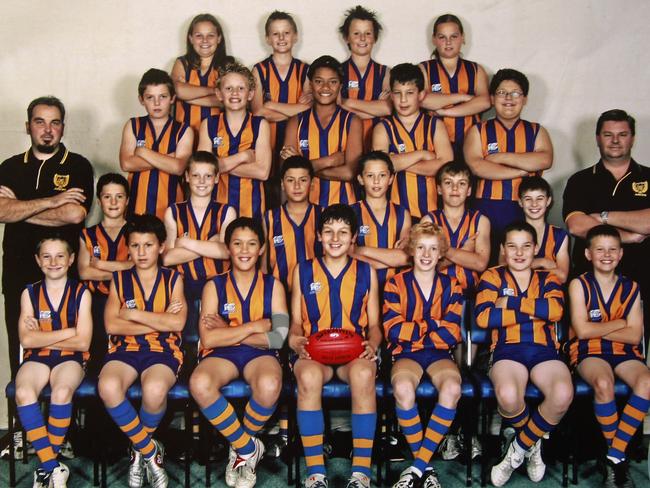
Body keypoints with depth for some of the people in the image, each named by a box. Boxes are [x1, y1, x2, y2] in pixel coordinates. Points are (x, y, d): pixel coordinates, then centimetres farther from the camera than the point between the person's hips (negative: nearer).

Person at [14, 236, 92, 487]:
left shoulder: (81, 293, 3)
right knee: (23, 393, -31)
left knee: (61, 391, -34)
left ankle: (46, 466, -14)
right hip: (36, 357, 2)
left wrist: (42, 337, -4)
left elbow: (83, 342, -4)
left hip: (70, 357, -1)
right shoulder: (30, 293, 8)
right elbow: (26, 339, -4)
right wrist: (67, 332, -6)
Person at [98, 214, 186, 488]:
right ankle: (151, 451, -13)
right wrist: (159, 321, -4)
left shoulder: (173, 279, 10)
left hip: (163, 349, -1)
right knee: (108, 387, -34)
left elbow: (177, 323, -5)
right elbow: (112, 325, -1)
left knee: (155, 389, -36)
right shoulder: (119, 280, 12)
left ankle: (139, 449, -2)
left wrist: (134, 314, -5)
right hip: (125, 348, 2)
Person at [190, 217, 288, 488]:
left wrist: (228, 331, -8)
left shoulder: (272, 286, 7)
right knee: (199, 383, -36)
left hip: (260, 354, 0)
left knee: (269, 385, -38)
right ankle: (249, 448, -12)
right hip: (222, 354, 1)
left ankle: (240, 448, -5)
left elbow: (279, 337, -6)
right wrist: (255, 326, -9)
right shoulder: (214, 286, 6)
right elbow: (208, 338, -8)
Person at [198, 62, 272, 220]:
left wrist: (221, 165, -9)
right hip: (218, 202, 1)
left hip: (251, 204, -1)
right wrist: (242, 156, -9)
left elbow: (262, 171, -10)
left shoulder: (260, 125, 2)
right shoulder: (208, 125, 6)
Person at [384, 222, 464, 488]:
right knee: (403, 388, -35)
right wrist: (434, 325, -6)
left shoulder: (451, 286, 9)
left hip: (440, 354, 1)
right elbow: (392, 329, -7)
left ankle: (418, 465, -21)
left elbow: (452, 334, -2)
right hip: (406, 354, -1)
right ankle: (425, 466, -16)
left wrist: (412, 329, -8)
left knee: (452, 388, -33)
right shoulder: (396, 283, 5)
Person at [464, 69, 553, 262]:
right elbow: (476, 167, -8)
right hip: (487, 211, -1)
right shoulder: (478, 131, 10)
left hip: (526, 211, 1)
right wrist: (522, 170, -8)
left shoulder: (536, 131, 15)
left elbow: (545, 160, -6)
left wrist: (501, 157, -8)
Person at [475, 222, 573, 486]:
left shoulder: (548, 278, 20)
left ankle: (520, 448, -3)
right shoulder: (493, 276, 14)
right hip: (507, 349, -2)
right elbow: (482, 317, -6)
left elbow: (556, 310, -4)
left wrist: (510, 302, -5)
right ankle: (534, 444, 2)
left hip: (544, 350, 2)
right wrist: (535, 311, -2)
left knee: (562, 395, -32)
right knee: (508, 396, -36)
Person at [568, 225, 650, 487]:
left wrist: (598, 329, -8)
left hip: (624, 351, 3)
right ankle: (618, 454, -12)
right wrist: (618, 323, -2)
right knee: (604, 384, -35)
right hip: (588, 351, -3)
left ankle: (614, 455, -20)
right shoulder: (579, 285, -1)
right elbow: (583, 330, -10)